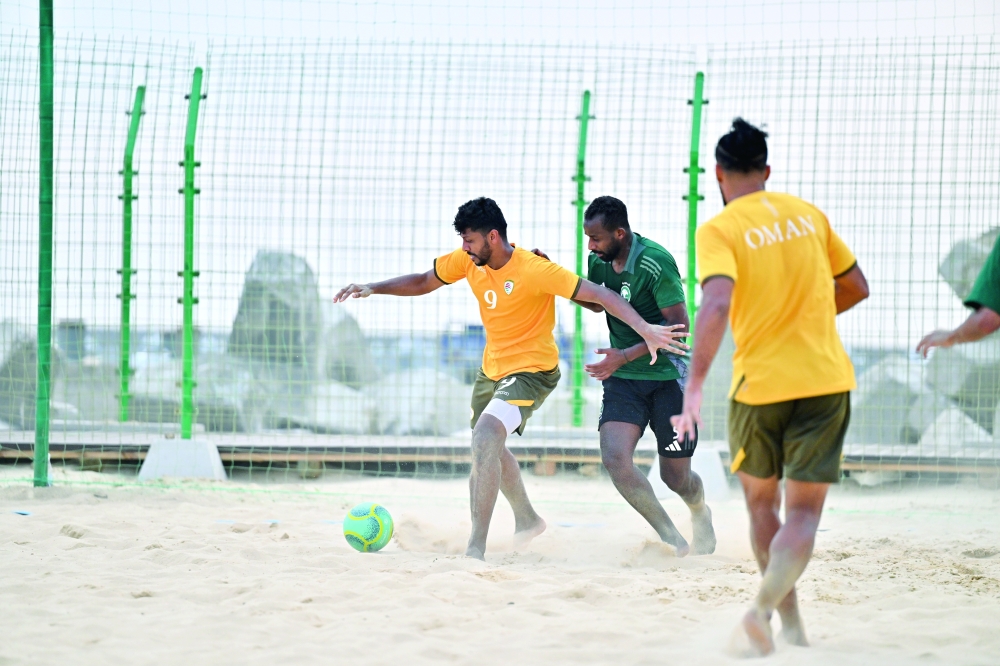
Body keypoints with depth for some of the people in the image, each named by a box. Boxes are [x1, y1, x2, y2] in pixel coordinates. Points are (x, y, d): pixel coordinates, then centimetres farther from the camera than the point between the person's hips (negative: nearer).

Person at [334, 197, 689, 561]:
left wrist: (645, 329, -39)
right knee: (489, 448, 25)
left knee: (484, 439, -28)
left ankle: (476, 548, -27)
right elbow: (423, 282, 10)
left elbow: (601, 295, -28)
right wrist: (372, 288, -1)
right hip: (491, 367, 9)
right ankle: (527, 519, 50)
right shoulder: (467, 260, -6)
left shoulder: (534, 270, -26)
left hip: (531, 370, -9)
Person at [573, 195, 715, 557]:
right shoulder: (599, 261, 0)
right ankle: (671, 539, -9)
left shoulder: (656, 262, -20)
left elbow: (678, 325, -22)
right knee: (614, 457, -20)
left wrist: (625, 356, -29)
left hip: (668, 377, -5)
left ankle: (700, 513, 43)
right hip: (623, 379, 5)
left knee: (675, 477, 5)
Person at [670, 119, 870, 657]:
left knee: (762, 501, 20)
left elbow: (717, 304, -23)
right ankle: (764, 607, -22)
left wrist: (694, 388, -27)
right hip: (826, 380, 2)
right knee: (804, 512, 1)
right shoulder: (808, 215, 7)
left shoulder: (719, 230, -7)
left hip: (758, 386, -2)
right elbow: (856, 287, 15)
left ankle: (791, 622, 20)